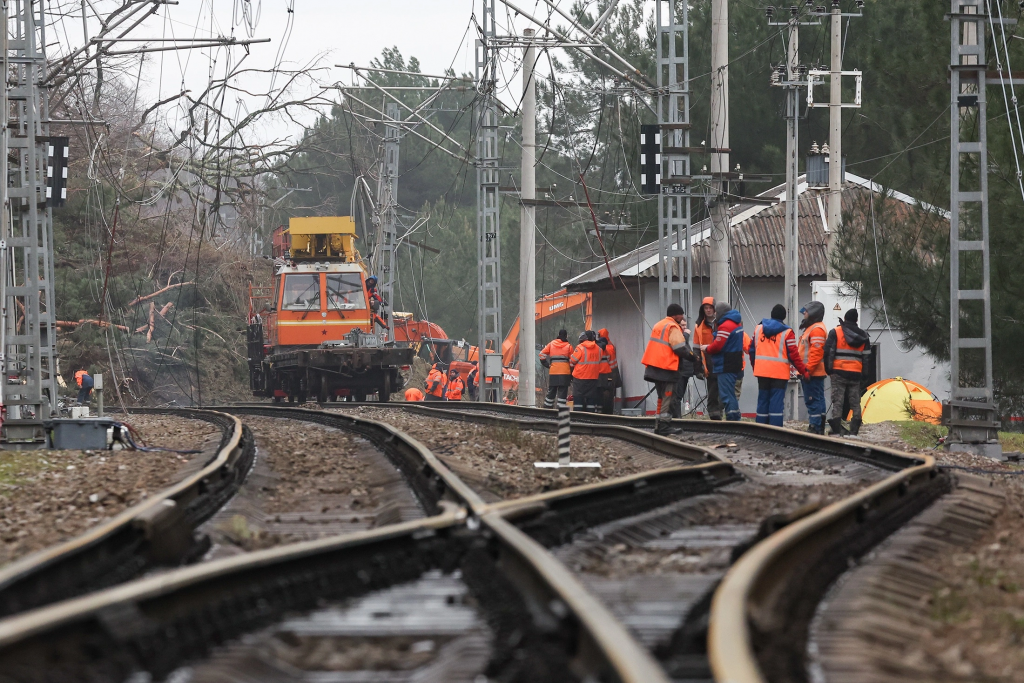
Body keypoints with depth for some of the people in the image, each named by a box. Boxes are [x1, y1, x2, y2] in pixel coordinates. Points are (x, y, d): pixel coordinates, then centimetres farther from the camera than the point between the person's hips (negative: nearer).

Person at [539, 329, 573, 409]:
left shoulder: (551, 344, 7)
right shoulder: (568, 346, 2)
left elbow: (542, 354, 2)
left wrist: (546, 365, 9)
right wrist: (572, 375, 6)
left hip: (553, 373, 2)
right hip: (565, 373, -2)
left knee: (551, 391, 13)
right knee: (562, 392, -3)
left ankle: (547, 407, 15)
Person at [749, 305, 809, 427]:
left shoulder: (759, 328, 8)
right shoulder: (787, 332, -7)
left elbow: (752, 349, 14)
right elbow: (793, 354, -9)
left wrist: (754, 366, 26)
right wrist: (803, 371, -3)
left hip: (761, 371, 5)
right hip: (779, 373, -5)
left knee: (763, 400, 11)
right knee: (777, 402, -5)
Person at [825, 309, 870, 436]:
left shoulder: (835, 332, -2)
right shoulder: (862, 336, 10)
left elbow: (828, 351, -6)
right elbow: (866, 357, 11)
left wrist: (828, 369, 2)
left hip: (839, 372, -3)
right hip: (856, 373, 3)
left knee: (837, 401, -3)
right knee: (855, 403, 7)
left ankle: (837, 431, -10)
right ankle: (854, 431, 5)